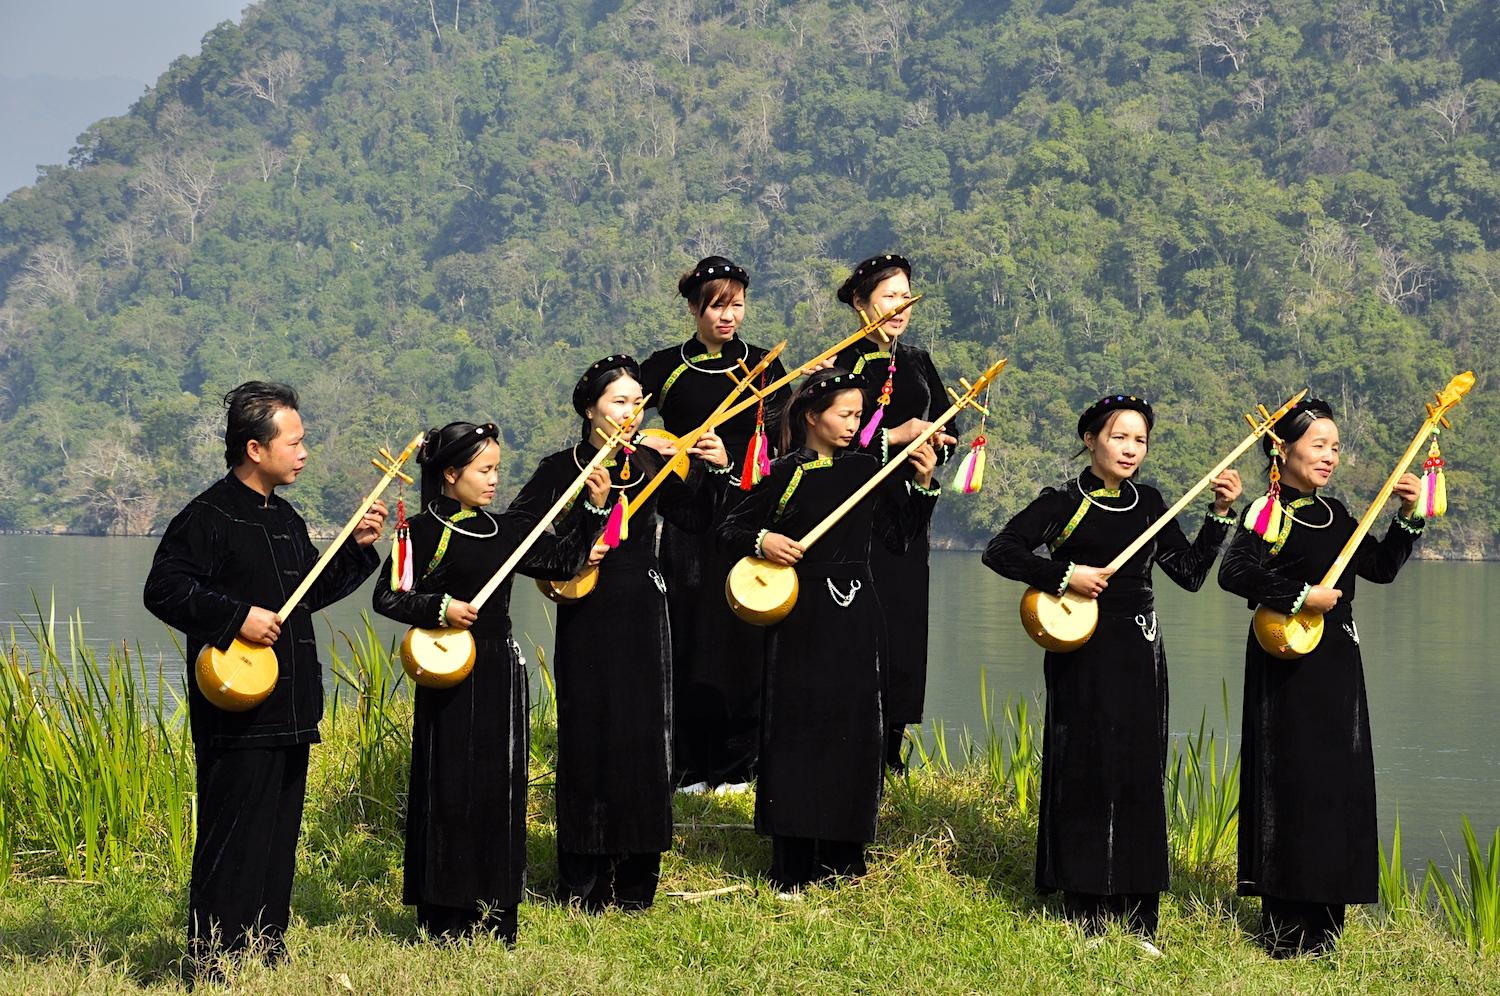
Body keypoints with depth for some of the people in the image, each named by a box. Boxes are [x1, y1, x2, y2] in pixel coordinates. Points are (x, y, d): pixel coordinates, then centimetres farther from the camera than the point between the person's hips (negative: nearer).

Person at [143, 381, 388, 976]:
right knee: (233, 840, -8)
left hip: (290, 713, 9)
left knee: (280, 837, 13)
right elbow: (163, 590, -17)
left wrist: (358, 547, 15)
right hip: (238, 714, -9)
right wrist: (236, 616, -23)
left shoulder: (286, 519, 16)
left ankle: (265, 946, 23)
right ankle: (210, 964, -4)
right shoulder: (211, 516, -11)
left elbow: (311, 594, 26)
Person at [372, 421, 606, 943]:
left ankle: (496, 914, 15)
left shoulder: (505, 530, 10)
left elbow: (560, 561, 16)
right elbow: (388, 596, -9)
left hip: (500, 673, 6)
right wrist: (439, 608, -22)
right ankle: (446, 918, 6)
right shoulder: (425, 531, -7)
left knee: (501, 787, 7)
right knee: (451, 788, -2)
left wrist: (591, 509, 9)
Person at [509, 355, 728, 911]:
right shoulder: (561, 469, -2)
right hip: (587, 619, -3)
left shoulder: (650, 466, 7)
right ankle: (585, 883, 7)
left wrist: (715, 470, -5)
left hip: (643, 615, 3)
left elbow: (694, 520, 8)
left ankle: (636, 882, 12)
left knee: (644, 737, 3)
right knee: (589, 738, -1)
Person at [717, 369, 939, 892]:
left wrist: (923, 486, 1)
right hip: (801, 617, -5)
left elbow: (899, 534, 12)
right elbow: (730, 528, -1)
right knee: (798, 727, -4)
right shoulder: (785, 474, -5)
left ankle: (843, 855, 17)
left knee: (855, 726, 6)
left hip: (855, 614, 5)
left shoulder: (866, 470, 7)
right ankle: (792, 865, 0)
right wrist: (761, 541, -20)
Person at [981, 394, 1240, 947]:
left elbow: (1190, 572, 10)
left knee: (1140, 779, 4)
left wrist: (1220, 514, 2)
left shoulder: (1149, 503, 10)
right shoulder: (1063, 503, -4)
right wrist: (1064, 575, -19)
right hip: (1084, 656, -5)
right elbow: (999, 552, -11)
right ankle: (1086, 917, 4)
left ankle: (1136, 920, 9)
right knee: (1086, 776, -3)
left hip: (1139, 655, 5)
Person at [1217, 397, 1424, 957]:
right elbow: (1233, 572, -24)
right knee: (1292, 784, -7)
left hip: (1337, 668, 8)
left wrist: (1408, 516, 4)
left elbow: (1381, 567, 17)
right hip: (1290, 668, -8)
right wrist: (1301, 596, -23)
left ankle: (1321, 927, 17)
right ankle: (1286, 932, -2)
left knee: (1339, 784, 9)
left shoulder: (1333, 516, 13)